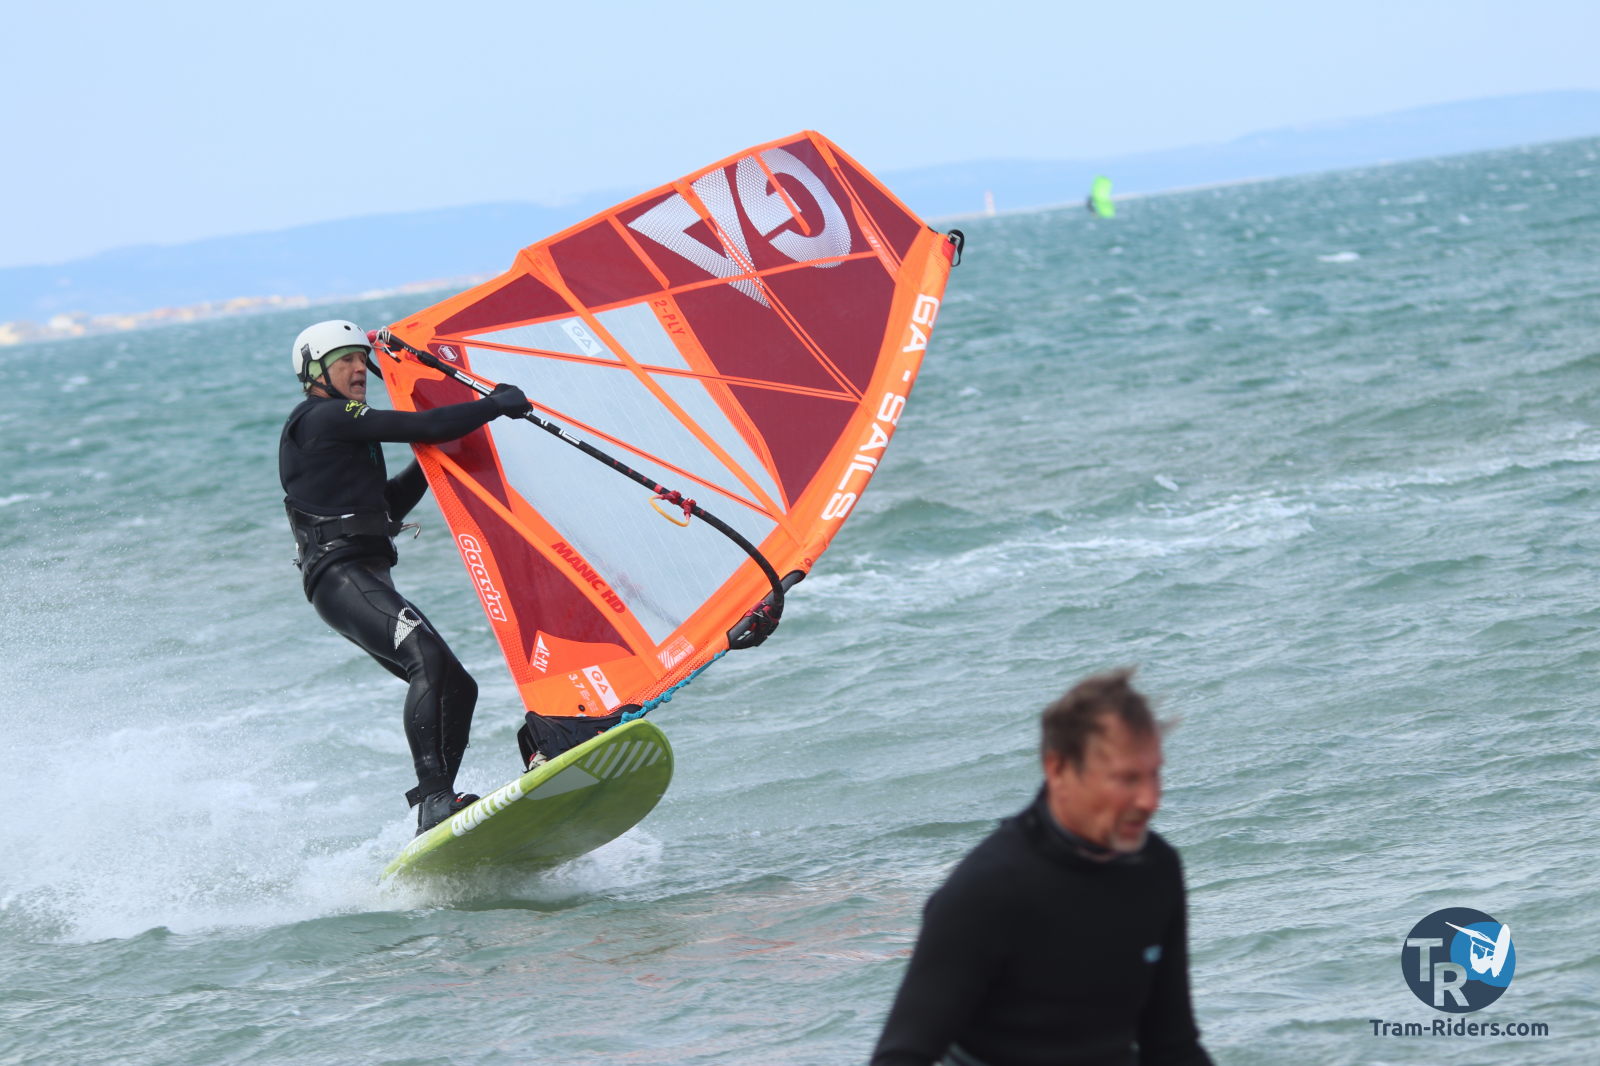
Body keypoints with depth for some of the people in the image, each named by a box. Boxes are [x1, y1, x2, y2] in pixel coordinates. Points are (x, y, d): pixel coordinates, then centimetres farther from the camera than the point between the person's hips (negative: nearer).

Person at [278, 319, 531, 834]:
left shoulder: (344, 430, 27)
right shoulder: (325, 418, -4)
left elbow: (391, 503, 32)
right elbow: (423, 427, -12)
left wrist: (436, 453, 24)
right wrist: (496, 405, -1)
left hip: (368, 579, 11)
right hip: (340, 574, -11)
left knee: (457, 687, 4)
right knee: (428, 657, -30)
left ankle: (434, 814, -2)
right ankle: (434, 799, -39)